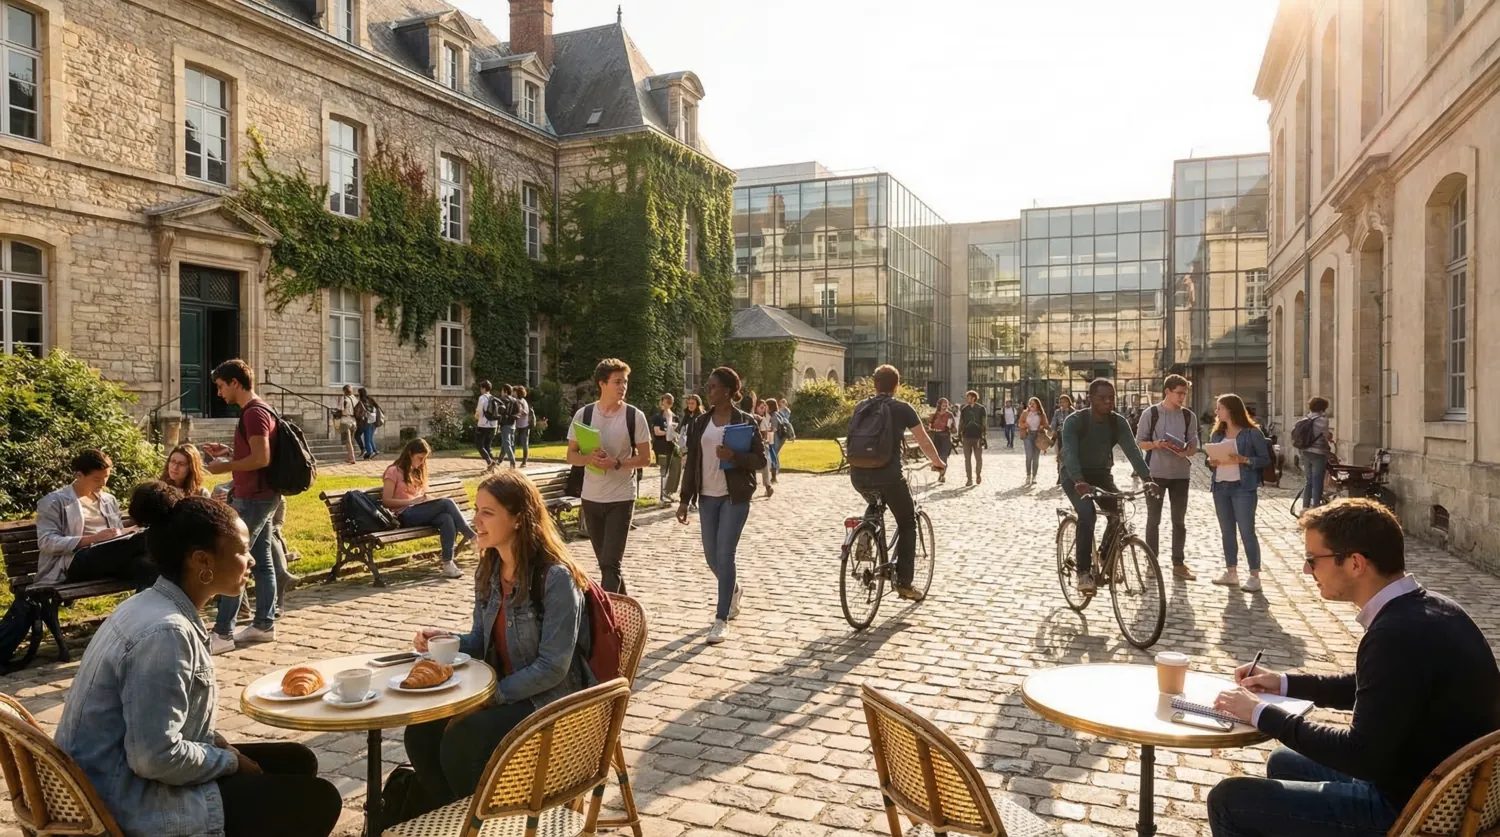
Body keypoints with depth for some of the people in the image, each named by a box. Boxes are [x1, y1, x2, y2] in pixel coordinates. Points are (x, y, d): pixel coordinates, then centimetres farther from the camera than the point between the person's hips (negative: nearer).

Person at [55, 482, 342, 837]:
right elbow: (156, 758, -29)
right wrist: (231, 761, -13)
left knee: (296, 761, 16)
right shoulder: (166, 631, -27)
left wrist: (222, 747, 2)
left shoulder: (154, 607, 3)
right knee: (317, 800, -5)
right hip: (136, 803, -10)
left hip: (125, 780, 10)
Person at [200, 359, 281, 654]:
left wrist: (224, 467, -13)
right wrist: (228, 452, 13)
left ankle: (222, 634, -3)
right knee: (262, 562, 12)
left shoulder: (254, 413, -17)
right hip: (261, 497, 10)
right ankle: (264, 625, 17)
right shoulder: (257, 410, 15)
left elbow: (261, 458, -24)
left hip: (253, 499, -10)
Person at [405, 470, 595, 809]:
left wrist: (490, 697, -21)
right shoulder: (487, 572, 3)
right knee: (421, 732, -11)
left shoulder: (556, 577, -23)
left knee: (461, 740, -25)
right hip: (500, 690, 8)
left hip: (548, 701, -7)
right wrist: (447, 639, -7)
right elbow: (483, 642, 13)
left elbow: (552, 668, -23)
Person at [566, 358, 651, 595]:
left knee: (610, 564, -9)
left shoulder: (635, 416, -6)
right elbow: (571, 455, 4)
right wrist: (589, 458, -18)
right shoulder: (583, 414, 0)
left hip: (621, 498, -3)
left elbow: (645, 458, -4)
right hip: (591, 498, 3)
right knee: (606, 562, 15)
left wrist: (616, 463, -20)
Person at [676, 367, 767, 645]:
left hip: (735, 497, -5)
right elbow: (692, 463, 9)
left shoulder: (746, 421, -4)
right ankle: (735, 590, 41)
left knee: (725, 555, -8)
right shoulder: (700, 423, 8)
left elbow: (760, 460, -5)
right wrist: (684, 500, 5)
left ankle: (721, 620, 0)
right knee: (711, 557, 10)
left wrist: (734, 456, -22)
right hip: (707, 497, 5)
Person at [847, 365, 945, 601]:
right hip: (889, 475, -4)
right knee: (907, 525, 15)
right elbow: (924, 442, 9)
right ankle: (904, 583, 11)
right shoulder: (902, 408, 3)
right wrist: (937, 462, 28)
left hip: (858, 476, 4)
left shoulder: (860, 407, 13)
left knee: (874, 505, 38)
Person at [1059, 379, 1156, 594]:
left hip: (1101, 474, 5)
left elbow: (1132, 451, -17)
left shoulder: (1118, 422, -7)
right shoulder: (1074, 421, -20)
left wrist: (1147, 478, -33)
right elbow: (1069, 453, -33)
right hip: (1074, 476, -5)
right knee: (1087, 515, -28)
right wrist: (1079, 481, -49)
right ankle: (1083, 572, -19)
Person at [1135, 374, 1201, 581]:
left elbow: (1194, 446, 5)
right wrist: (1156, 444, -21)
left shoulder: (1189, 416, 5)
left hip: (1181, 473, 3)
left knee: (1179, 520, 6)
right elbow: (1140, 442, -2)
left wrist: (1186, 452, -17)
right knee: (1153, 519, 5)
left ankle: (1179, 564, 14)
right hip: (1155, 472, -3)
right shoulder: (1151, 413, -4)